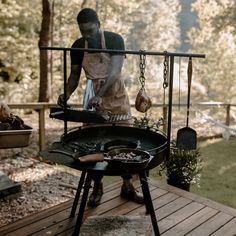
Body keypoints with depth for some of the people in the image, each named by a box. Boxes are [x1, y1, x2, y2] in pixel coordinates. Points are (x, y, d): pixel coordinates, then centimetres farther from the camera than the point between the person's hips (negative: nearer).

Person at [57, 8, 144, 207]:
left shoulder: (115, 40, -11)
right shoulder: (78, 46, 0)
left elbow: (115, 71, -21)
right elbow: (74, 75, 8)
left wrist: (99, 95, -33)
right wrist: (67, 94, -12)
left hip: (117, 98, -2)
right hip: (92, 100, 2)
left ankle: (127, 186, 17)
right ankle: (97, 187, 18)